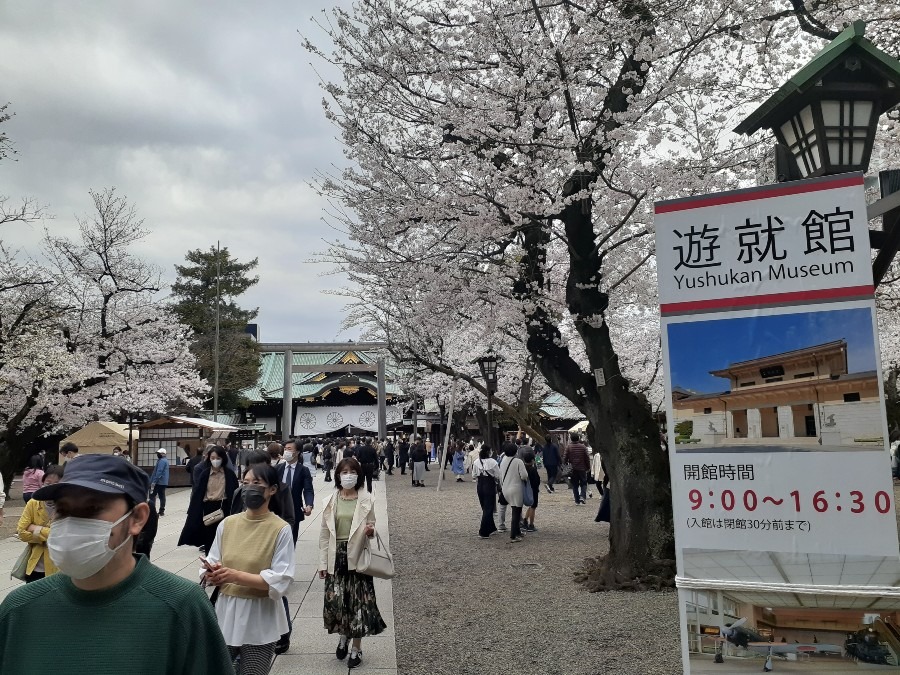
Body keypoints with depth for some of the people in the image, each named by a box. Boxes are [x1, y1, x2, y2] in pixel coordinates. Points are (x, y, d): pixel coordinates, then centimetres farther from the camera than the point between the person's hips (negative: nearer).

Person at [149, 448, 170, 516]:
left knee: (152, 495, -4)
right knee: (162, 496, 9)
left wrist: (154, 481, -24)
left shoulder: (162, 461, -16)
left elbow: (159, 472, -23)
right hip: (164, 482, 10)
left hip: (158, 482, -10)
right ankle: (162, 511, 10)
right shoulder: (165, 460, 17)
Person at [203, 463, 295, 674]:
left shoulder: (280, 529, -11)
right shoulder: (227, 524, 1)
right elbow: (211, 564, 5)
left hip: (260, 620, -3)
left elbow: (280, 581, -15)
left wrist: (237, 576, -23)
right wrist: (212, 575, -18)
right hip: (226, 613, 3)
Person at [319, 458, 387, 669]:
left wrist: (370, 531, -19)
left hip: (357, 556, -2)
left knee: (358, 601, 2)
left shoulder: (367, 500, -3)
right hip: (336, 557, 2)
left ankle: (356, 647, 20)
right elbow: (324, 534, 5)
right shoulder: (330, 501, 2)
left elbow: (371, 529, 6)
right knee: (336, 599, 4)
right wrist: (323, 562, 3)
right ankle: (343, 635, 34)